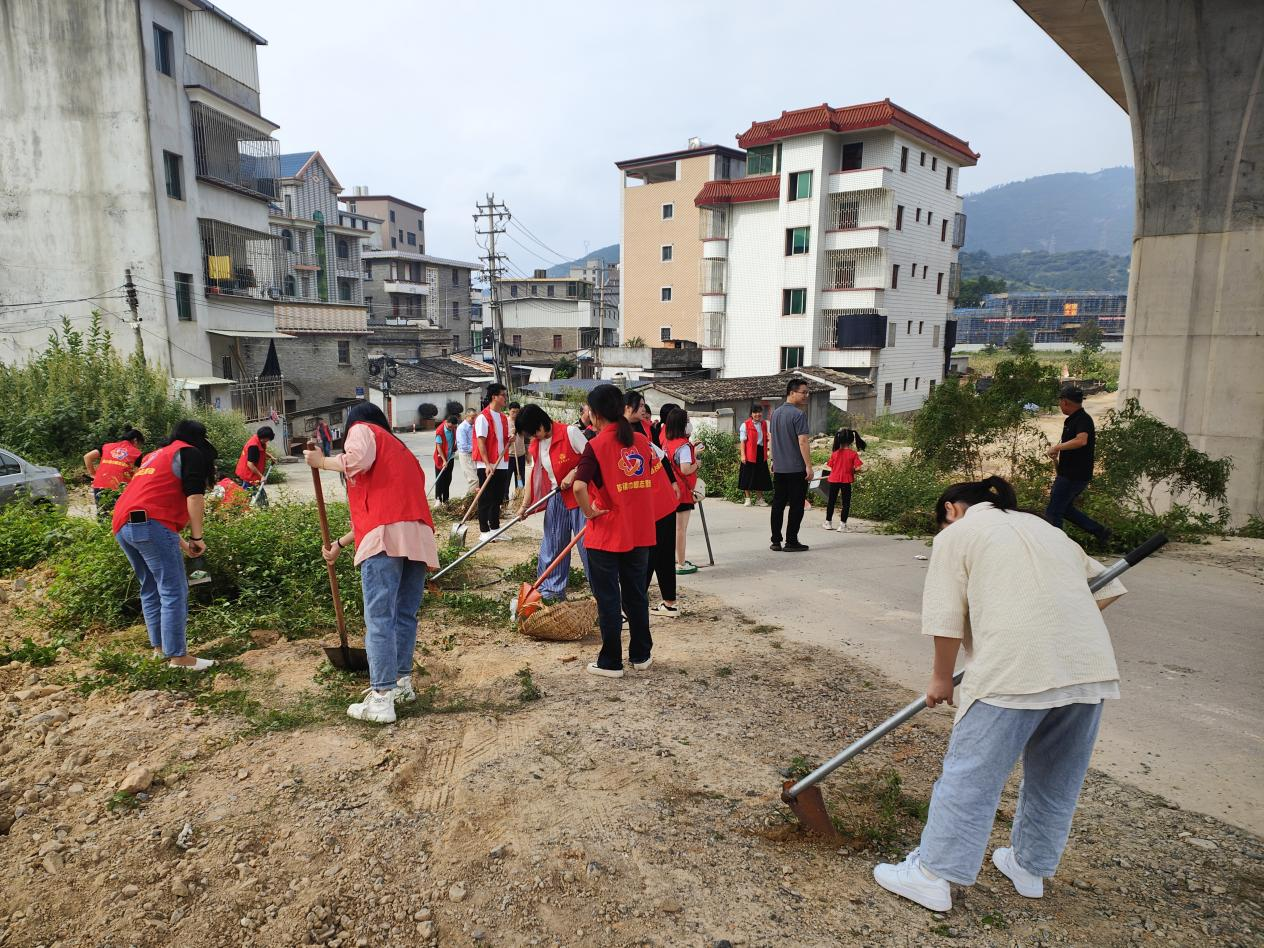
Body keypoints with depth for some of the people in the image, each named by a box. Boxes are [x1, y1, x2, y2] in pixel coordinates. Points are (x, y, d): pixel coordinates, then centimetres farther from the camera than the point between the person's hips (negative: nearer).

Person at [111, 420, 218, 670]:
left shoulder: (155, 455, 30)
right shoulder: (190, 453, 5)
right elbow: (194, 497, -8)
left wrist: (181, 542, 32)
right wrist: (197, 537, -2)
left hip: (123, 525, 9)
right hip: (150, 525, -9)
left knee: (151, 589, 19)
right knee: (174, 592, -5)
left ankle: (160, 646, 27)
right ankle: (178, 656, -4)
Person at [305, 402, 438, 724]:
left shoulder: (363, 429, 15)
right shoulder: (400, 450, 35)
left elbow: (359, 457, -12)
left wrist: (322, 462, 6)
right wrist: (340, 543, 38)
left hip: (386, 539, -7)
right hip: (419, 539, 7)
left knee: (379, 619, -7)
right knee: (405, 614, 16)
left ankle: (381, 699, -8)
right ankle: (403, 682, 25)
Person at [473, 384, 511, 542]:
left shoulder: (504, 417, 13)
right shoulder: (483, 417, -11)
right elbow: (481, 442, -15)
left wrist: (510, 439, -1)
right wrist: (487, 464, -21)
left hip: (502, 464, 7)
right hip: (487, 466, -7)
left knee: (498, 499, 12)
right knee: (486, 499, 0)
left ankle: (495, 529, 21)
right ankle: (484, 532, 6)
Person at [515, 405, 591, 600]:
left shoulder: (569, 432, -15)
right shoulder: (536, 445, 6)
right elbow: (534, 474, 10)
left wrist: (572, 474, -21)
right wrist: (525, 505, 6)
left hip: (579, 495, -7)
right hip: (555, 498, 7)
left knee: (586, 543, -2)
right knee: (552, 544, 11)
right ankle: (553, 589, 24)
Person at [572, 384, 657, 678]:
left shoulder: (596, 445, -15)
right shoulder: (641, 441, 2)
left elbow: (579, 487, -28)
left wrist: (589, 511, -12)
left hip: (606, 535, -5)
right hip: (639, 532, 5)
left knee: (608, 599, 7)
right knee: (636, 594, 18)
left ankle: (611, 662, 17)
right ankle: (641, 654, 29)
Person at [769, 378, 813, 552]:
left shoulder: (776, 413, 12)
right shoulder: (798, 414, -13)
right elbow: (803, 442, -18)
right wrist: (809, 466, -15)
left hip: (778, 468, 7)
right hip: (796, 468, -7)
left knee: (778, 504, 10)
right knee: (796, 505, 0)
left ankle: (776, 541, 12)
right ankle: (791, 542, 2)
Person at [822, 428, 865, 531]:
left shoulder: (835, 453, -4)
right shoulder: (853, 454, -9)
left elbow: (831, 467, 0)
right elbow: (858, 467, -15)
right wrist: (852, 471, 5)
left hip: (834, 480, 2)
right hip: (846, 481, -2)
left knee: (831, 502, 15)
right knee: (846, 503, 7)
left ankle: (828, 522, 23)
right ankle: (842, 524, 5)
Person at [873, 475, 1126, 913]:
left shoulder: (956, 535, 7)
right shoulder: (1046, 527, 27)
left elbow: (947, 620, 0)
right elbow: (1108, 586, 24)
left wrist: (941, 679, 12)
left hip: (1015, 669, -7)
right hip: (1091, 667, 7)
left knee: (970, 775, 3)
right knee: (1057, 778, 21)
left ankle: (932, 876, 11)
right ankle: (1030, 867, 37)